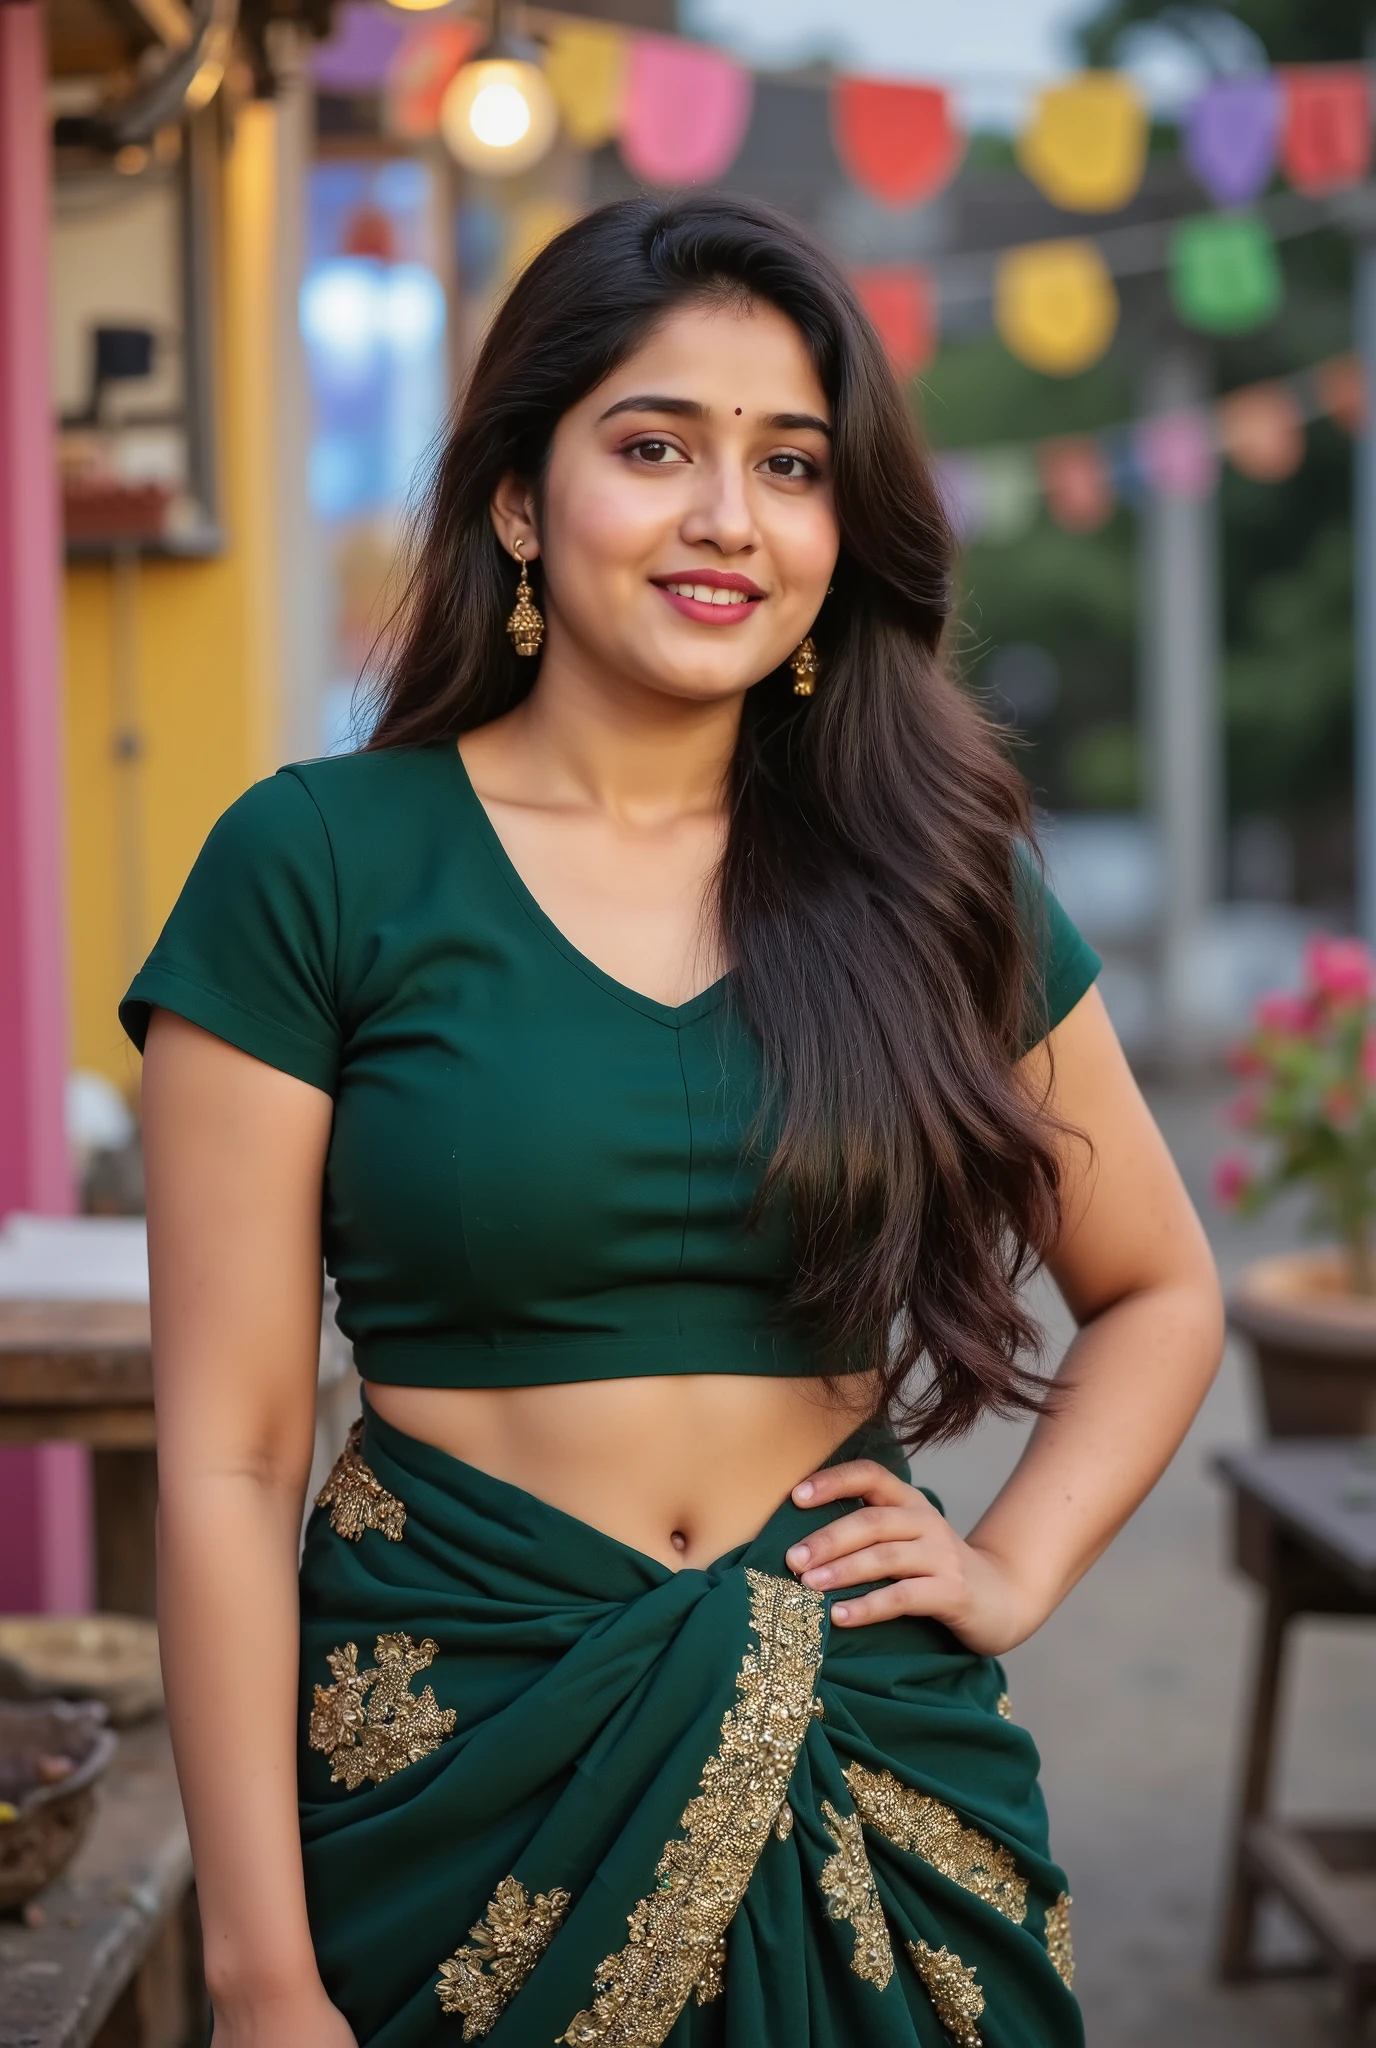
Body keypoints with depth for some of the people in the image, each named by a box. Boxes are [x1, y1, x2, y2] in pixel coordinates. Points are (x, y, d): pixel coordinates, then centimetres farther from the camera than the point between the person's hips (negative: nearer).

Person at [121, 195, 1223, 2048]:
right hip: (454, 1762, -2)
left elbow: (1160, 1290, 17)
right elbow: (228, 1460, -8)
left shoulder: (930, 876, 3)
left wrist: (1014, 1569, 0)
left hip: (868, 1768, 3)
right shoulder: (315, 868, -7)